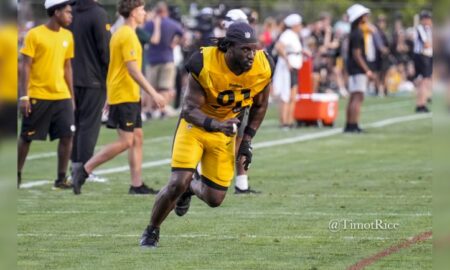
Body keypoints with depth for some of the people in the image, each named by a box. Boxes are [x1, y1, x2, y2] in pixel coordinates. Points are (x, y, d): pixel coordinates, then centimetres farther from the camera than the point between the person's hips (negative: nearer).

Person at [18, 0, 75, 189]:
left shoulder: (67, 36, 8)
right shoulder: (35, 35, -7)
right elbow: (26, 66, -7)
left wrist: (71, 95, 14)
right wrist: (24, 96, -12)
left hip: (61, 96, 4)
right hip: (38, 96, -4)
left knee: (67, 136, -6)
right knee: (26, 137, 4)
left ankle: (61, 179, 2)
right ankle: (17, 175, 20)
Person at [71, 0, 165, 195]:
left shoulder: (121, 33, 15)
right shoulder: (128, 36, -15)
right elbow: (133, 70, -21)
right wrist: (153, 93, -20)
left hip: (129, 97, 10)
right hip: (124, 96, -10)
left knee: (137, 138, 9)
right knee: (126, 141, -9)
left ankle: (137, 185, 9)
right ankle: (84, 169, -7)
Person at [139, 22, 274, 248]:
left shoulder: (262, 68, -18)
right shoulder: (205, 65, -29)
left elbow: (259, 106, 3)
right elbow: (190, 109, -26)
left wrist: (247, 141, 1)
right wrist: (218, 125, -43)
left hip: (225, 130, 4)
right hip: (195, 124, -4)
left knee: (214, 199, 4)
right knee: (177, 183, -17)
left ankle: (189, 188, 40)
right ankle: (151, 231, 7)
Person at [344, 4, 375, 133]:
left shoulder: (355, 33, 15)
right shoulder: (357, 34, -16)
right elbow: (357, 54, -20)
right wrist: (367, 70, -20)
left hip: (353, 70, 10)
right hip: (358, 70, -10)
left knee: (353, 98, 12)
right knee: (358, 97, -11)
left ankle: (349, 125, 15)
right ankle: (353, 126, -14)